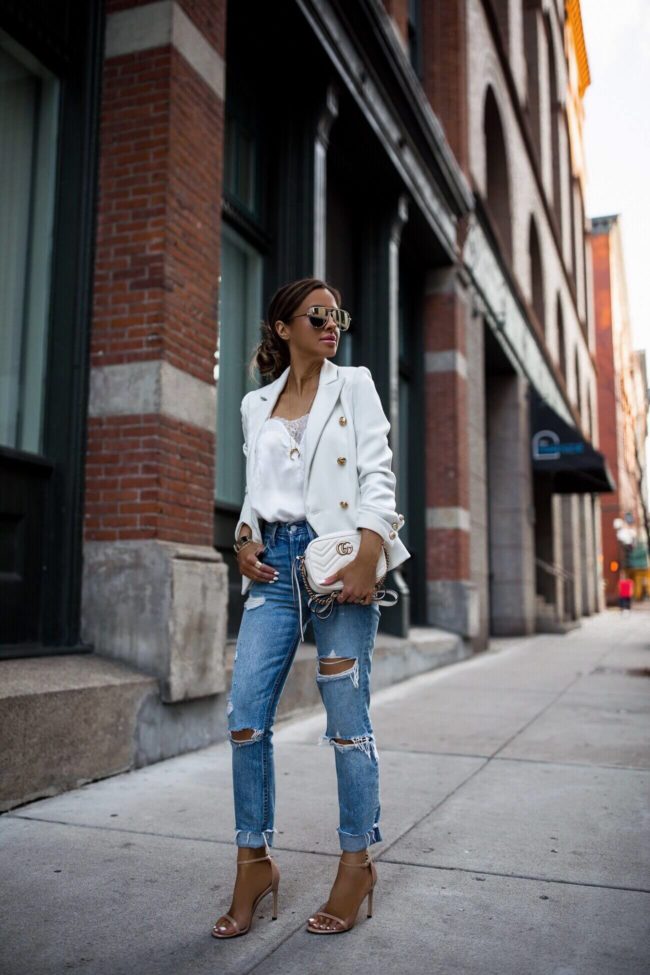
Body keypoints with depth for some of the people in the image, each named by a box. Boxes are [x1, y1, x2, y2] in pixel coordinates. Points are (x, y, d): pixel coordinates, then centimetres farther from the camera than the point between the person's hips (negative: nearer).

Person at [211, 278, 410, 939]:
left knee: (346, 716, -1)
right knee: (245, 713, -2)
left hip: (337, 556, -3)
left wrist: (367, 556, -14)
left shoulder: (353, 385, 9)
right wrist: (244, 540, 0)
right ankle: (254, 861, 14)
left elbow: (377, 474, 0)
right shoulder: (255, 404, 18)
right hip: (275, 563, 4)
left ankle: (357, 862, 15)